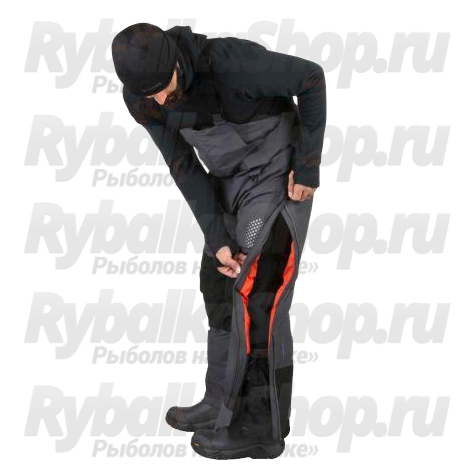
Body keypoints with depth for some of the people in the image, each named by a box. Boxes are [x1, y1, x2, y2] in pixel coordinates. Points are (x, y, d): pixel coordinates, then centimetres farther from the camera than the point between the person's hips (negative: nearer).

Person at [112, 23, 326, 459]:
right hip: (233, 179, 7)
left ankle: (260, 428, 0)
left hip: (280, 175, -7)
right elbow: (184, 167, -6)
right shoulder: (141, 96, -14)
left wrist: (309, 165, -18)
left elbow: (311, 78, -21)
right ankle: (225, 407, 26)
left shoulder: (230, 61, -35)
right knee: (220, 285, 13)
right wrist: (217, 239, -11)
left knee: (256, 294, -8)